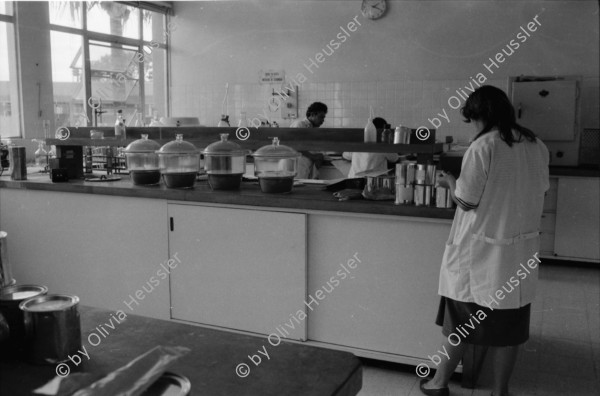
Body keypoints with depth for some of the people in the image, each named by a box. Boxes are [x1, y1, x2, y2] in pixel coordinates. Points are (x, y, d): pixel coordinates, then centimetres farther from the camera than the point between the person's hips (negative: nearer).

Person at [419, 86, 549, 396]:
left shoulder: (482, 148, -16)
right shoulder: (537, 146, 3)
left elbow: (466, 201, -15)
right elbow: (539, 189, 15)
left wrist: (450, 182, 4)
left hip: (482, 251, -5)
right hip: (521, 249, 5)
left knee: (462, 318, 10)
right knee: (508, 322, 13)